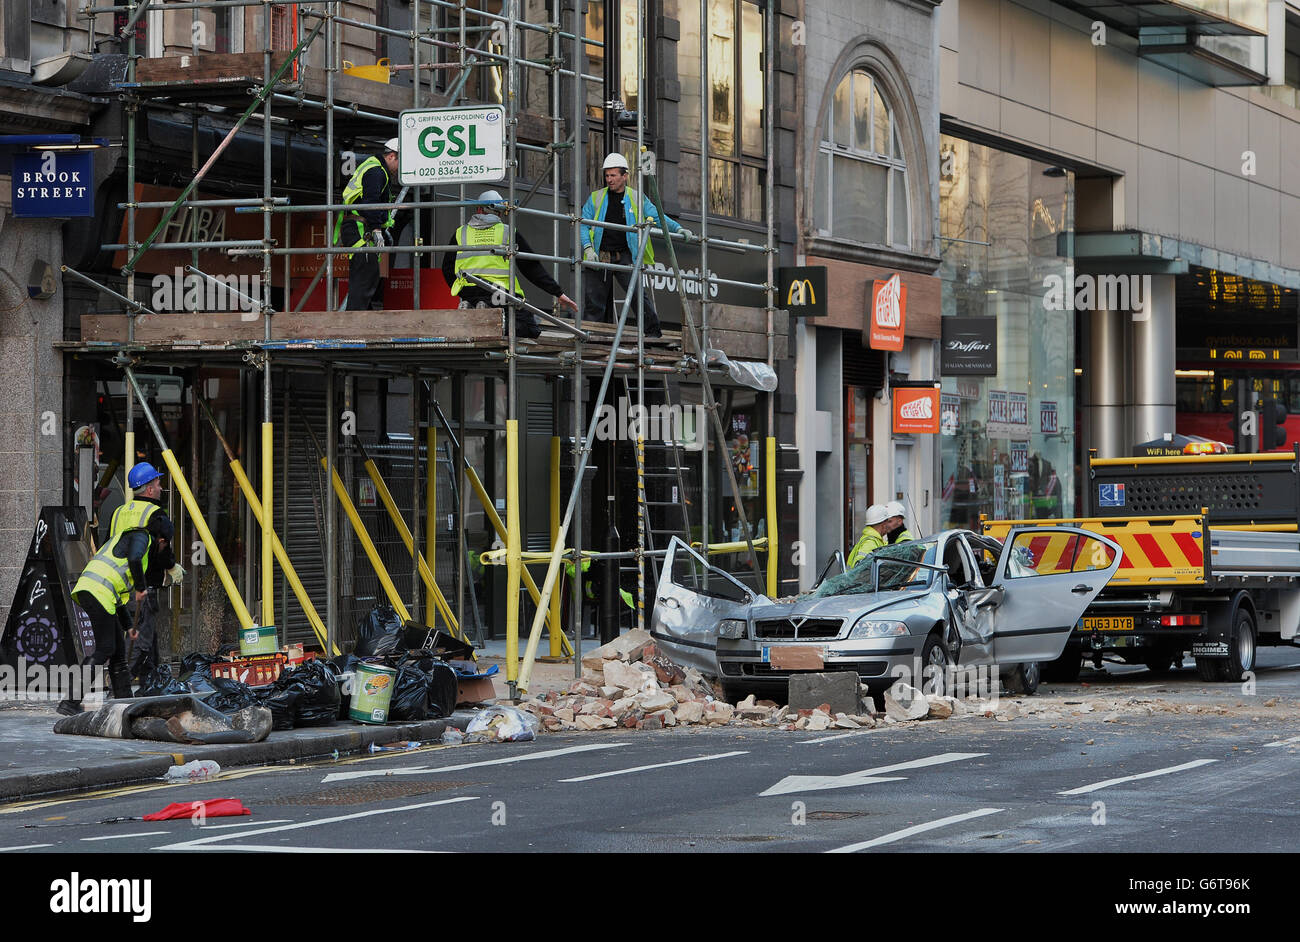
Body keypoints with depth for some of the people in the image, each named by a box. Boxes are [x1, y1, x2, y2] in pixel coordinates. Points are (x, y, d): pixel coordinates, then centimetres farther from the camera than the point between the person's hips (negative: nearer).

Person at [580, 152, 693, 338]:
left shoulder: (637, 199, 10)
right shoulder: (596, 199, 10)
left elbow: (658, 218, 8)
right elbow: (583, 225, 7)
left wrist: (678, 229, -8)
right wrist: (588, 248, -7)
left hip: (624, 257, -1)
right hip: (599, 256, 1)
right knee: (593, 300, 1)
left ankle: (653, 333, -9)